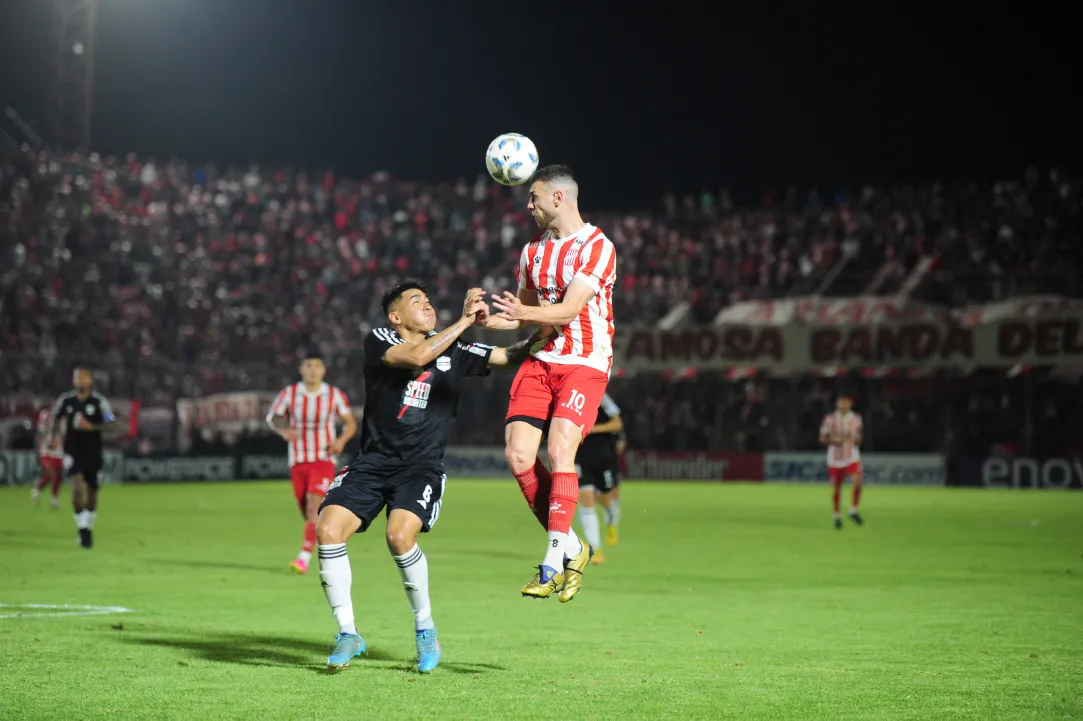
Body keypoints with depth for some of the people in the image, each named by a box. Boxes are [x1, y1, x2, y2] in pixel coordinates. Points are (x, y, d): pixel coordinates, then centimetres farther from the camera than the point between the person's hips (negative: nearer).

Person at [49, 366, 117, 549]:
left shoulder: (99, 401, -7)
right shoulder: (65, 401, 0)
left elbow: (111, 425, -10)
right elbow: (56, 418, 18)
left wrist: (91, 427, -22)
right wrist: (54, 436, 5)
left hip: (93, 452, 1)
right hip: (73, 450, 0)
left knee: (92, 492, 11)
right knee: (77, 484, -22)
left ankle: (88, 527, 32)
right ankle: (82, 527, -17)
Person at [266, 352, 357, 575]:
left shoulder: (335, 395, -4)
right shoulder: (289, 394, -3)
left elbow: (350, 422, 6)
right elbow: (272, 416, 7)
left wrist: (342, 440, -14)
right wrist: (283, 430, -16)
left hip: (323, 460, -2)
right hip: (298, 461, 2)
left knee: (314, 506, -20)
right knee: (306, 512, 8)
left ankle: (304, 557, -24)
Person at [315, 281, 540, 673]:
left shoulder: (453, 350, 9)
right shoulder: (378, 340, -1)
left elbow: (509, 356, 9)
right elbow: (417, 357, -19)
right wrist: (464, 320, -18)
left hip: (421, 467, 0)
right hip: (372, 461, 0)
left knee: (400, 534, -28)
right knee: (328, 530, -20)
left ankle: (425, 629, -6)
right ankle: (348, 633, -3)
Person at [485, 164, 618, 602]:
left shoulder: (596, 246, -8)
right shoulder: (533, 250, 15)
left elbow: (571, 308, -18)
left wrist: (523, 312, -32)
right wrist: (492, 319, 7)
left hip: (584, 364, -7)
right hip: (540, 361, 7)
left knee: (559, 453, -21)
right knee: (517, 455, -7)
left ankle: (553, 563, -18)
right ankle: (570, 548, 6)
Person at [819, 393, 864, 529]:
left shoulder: (856, 419, 6)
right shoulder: (830, 419, -1)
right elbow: (822, 438, 2)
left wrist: (856, 440, -7)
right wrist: (833, 441, -17)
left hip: (852, 457, 1)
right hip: (835, 458, -1)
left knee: (857, 482, -21)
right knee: (836, 488, 5)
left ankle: (853, 511, -3)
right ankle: (837, 516, 24)